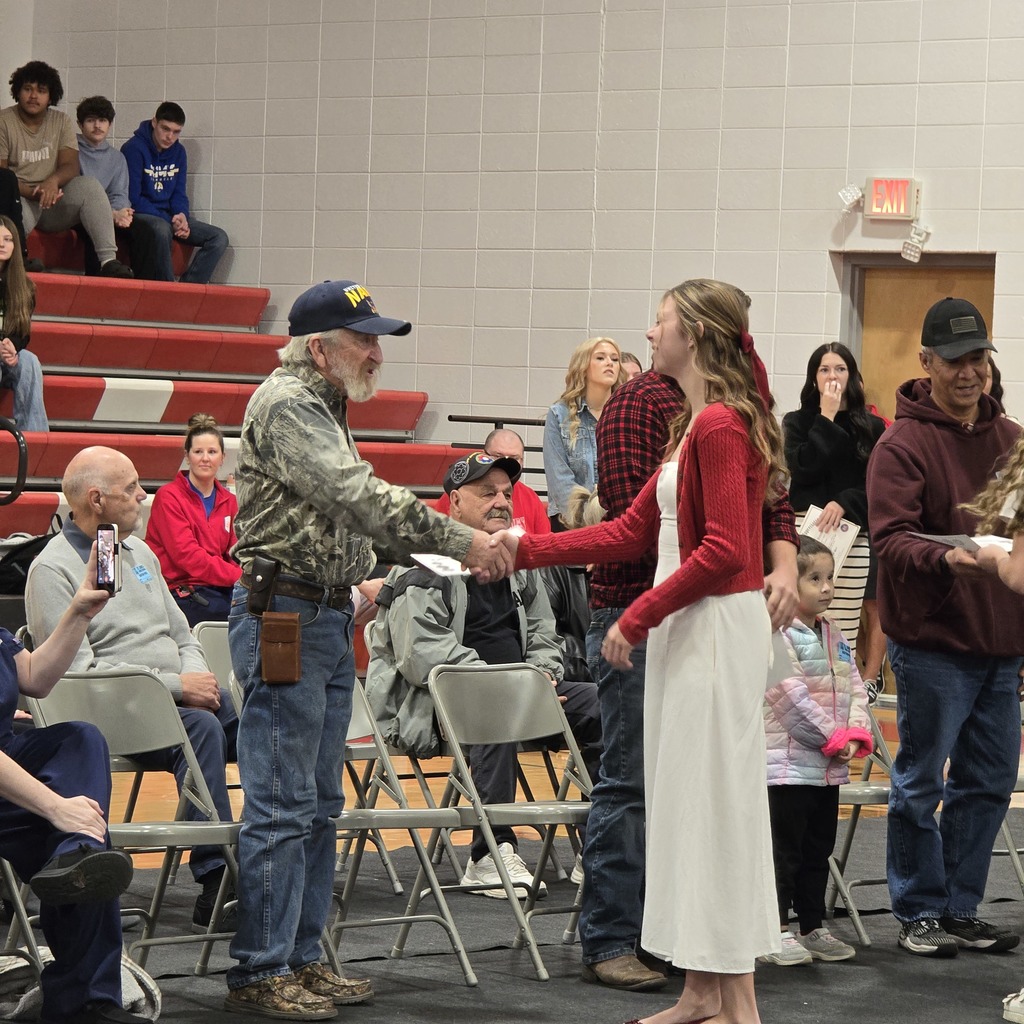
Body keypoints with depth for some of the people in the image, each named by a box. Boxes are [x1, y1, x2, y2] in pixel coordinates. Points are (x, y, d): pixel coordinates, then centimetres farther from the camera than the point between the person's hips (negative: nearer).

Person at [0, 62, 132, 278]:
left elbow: (70, 166, -1)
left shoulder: (61, 122, 10)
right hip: (20, 198, -3)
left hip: (54, 202, 3)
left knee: (89, 186, -26)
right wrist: (32, 192, -23)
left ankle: (109, 261, -36)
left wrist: (53, 181, -26)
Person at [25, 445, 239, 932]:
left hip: (183, 696, 7)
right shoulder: (52, 570, -5)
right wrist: (176, 686, -16)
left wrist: (199, 679, 1)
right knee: (201, 726, -35)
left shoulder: (138, 551, 20)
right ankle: (215, 882, -37)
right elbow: (79, 669, -14)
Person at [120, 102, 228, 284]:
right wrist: (169, 221, -21)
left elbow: (179, 193, 13)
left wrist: (182, 215, -11)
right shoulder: (134, 148, -11)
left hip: (168, 216, 7)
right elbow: (132, 198, -15)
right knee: (161, 230, -41)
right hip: (140, 216, -7)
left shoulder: (179, 152, 10)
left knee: (218, 238, -9)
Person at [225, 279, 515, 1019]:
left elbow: (356, 513, 18)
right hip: (283, 616, -10)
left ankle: (300, 958, 18)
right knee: (282, 807, -8)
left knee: (319, 806, 12)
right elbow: (358, 496, -24)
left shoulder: (326, 408, 18)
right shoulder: (286, 404, -13)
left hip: (330, 619, 10)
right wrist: (459, 540, -25)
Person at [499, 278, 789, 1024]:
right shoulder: (696, 424, 16)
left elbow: (724, 550, -22)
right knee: (683, 800, 11)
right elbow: (634, 530, 17)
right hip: (685, 626, 10)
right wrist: (527, 551, 15)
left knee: (715, 800, -6)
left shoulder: (720, 425, -15)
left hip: (718, 626, -10)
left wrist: (639, 617, -17)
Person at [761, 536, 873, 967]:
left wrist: (856, 733, -5)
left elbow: (854, 687, 12)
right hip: (789, 764, -8)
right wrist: (832, 738, -14)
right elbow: (792, 696, -19)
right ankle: (774, 931, 2)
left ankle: (814, 928, 23)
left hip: (830, 767, 8)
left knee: (818, 850, 14)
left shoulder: (833, 634, 13)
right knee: (785, 851, -3)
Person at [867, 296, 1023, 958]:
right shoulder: (904, 444, -8)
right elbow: (891, 538, -17)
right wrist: (945, 558, -33)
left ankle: (961, 909, 22)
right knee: (922, 782, 2)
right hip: (933, 639, -6)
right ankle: (921, 911, 13)